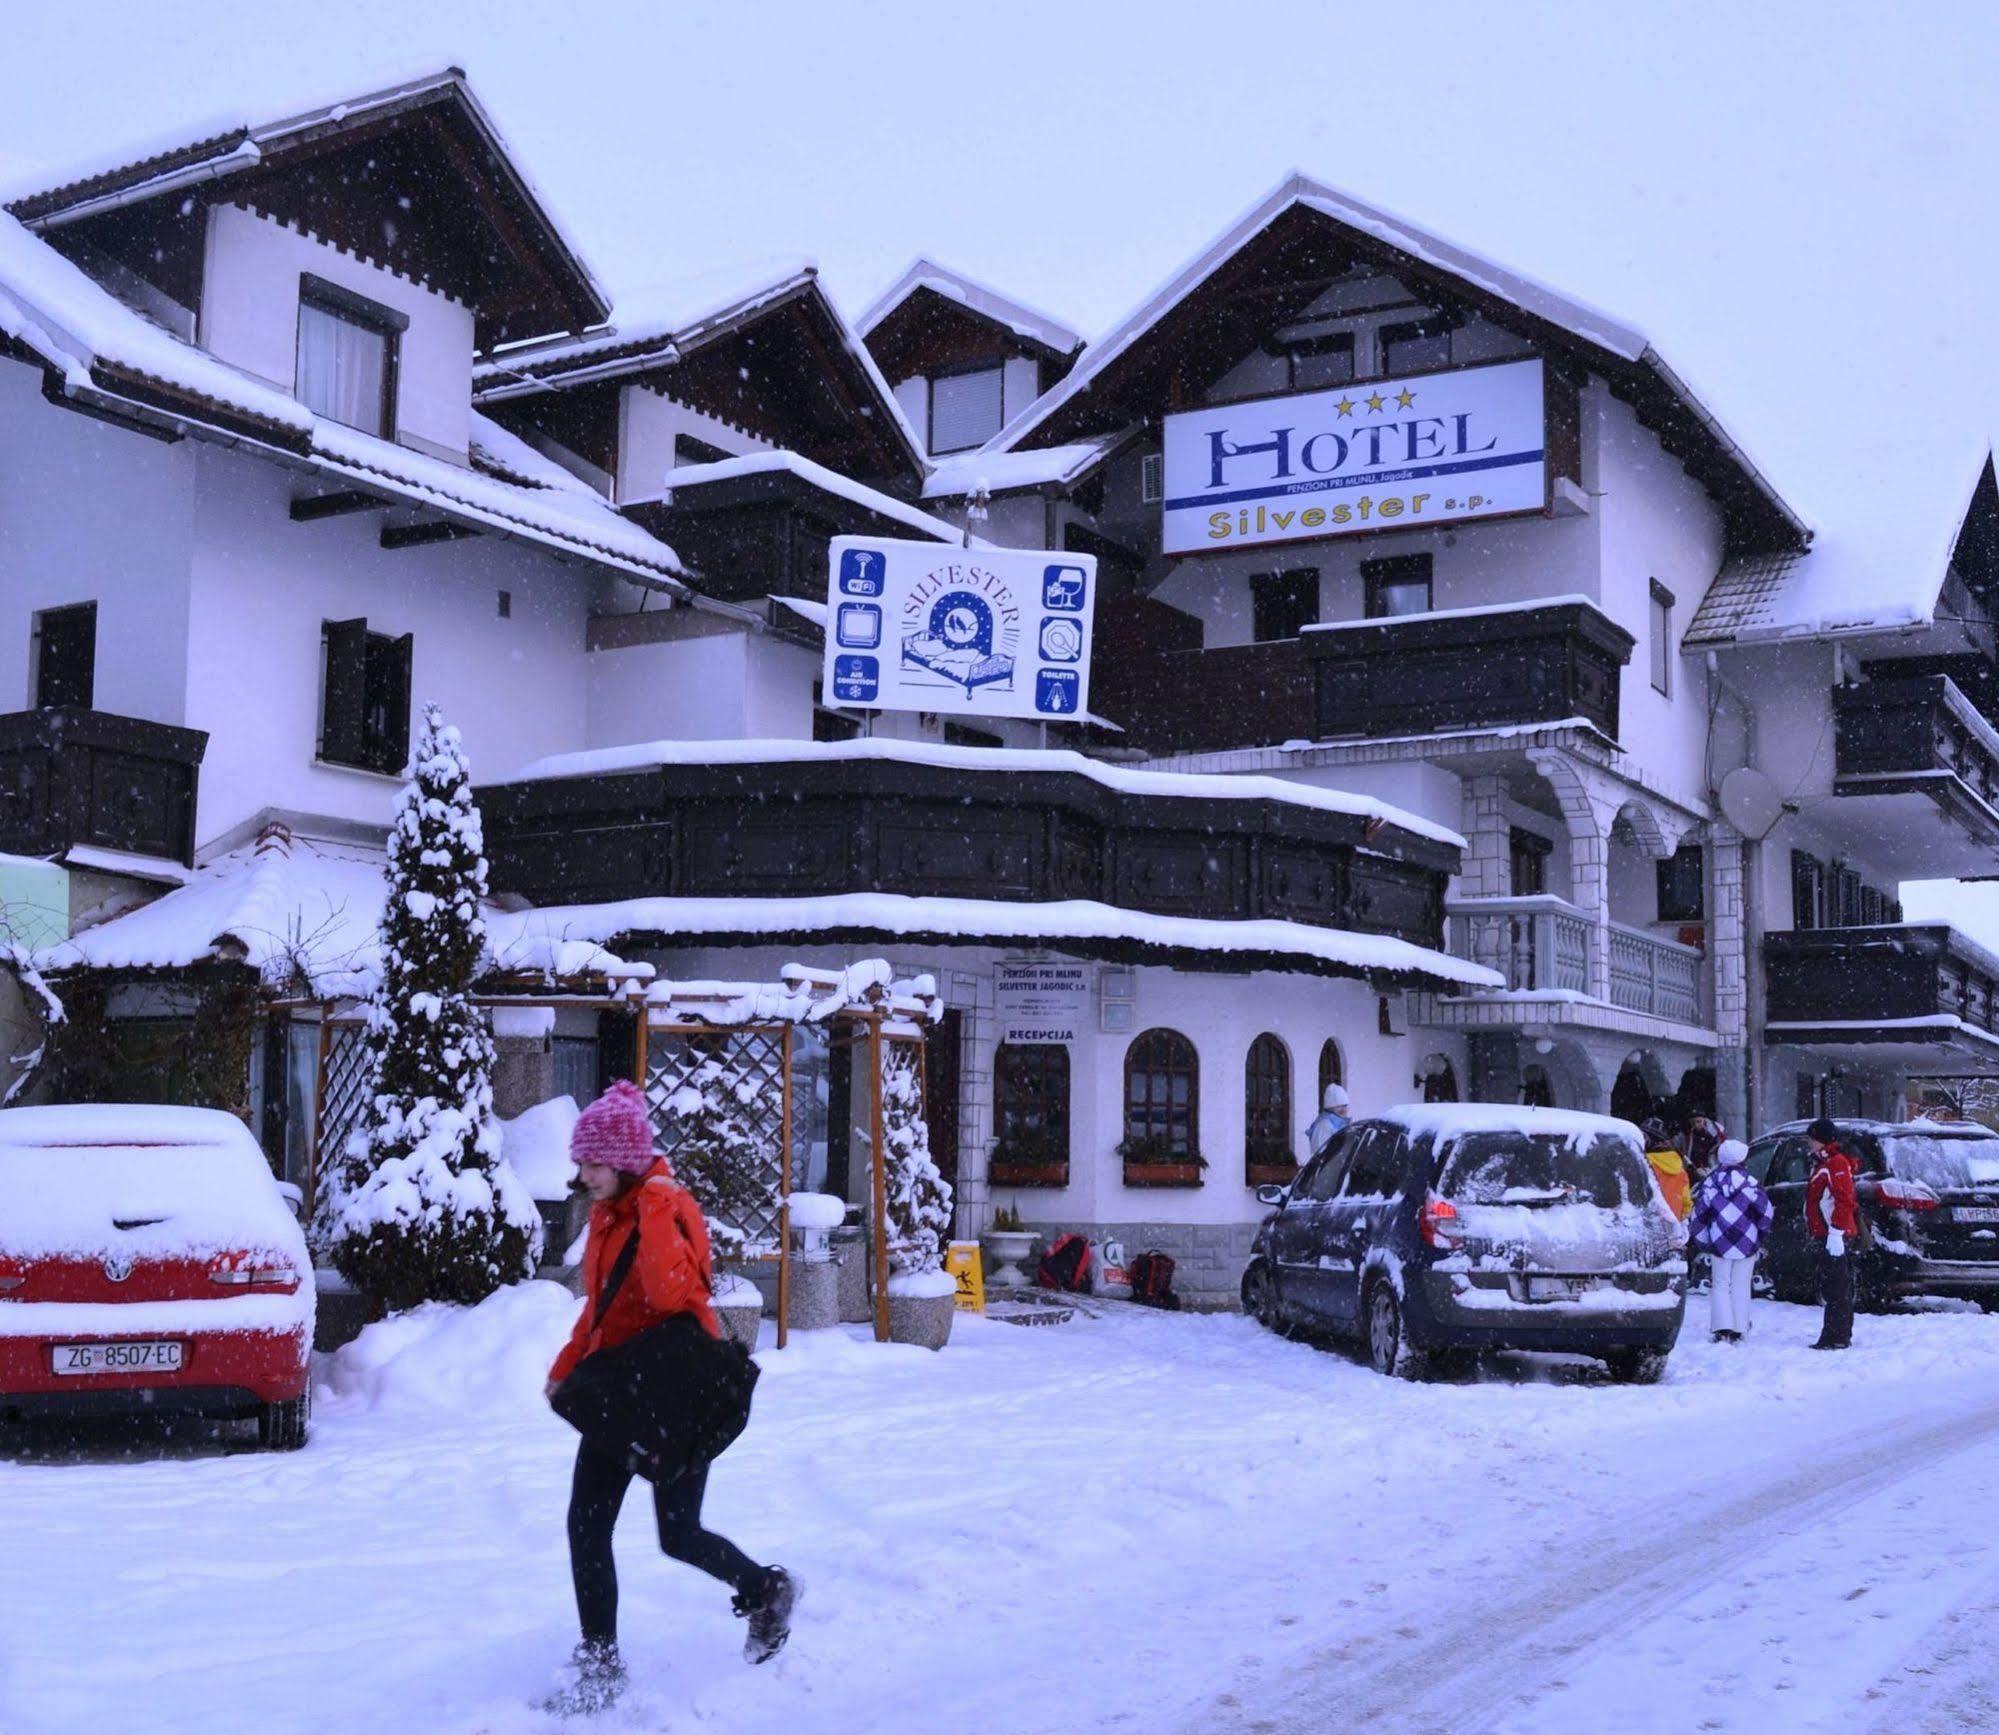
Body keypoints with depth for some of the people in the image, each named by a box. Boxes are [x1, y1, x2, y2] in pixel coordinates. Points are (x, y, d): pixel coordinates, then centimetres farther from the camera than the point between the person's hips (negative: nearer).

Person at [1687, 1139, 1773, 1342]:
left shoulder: (1709, 1183, -3)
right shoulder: (1749, 1182, -8)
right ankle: (1738, 1329, 9)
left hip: (1719, 1244, 0)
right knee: (1741, 1287, 10)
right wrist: (1762, 1232, 15)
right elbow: (1765, 1210, -4)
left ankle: (1723, 1328, -6)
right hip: (1747, 1244, 0)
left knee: (1721, 1285, 7)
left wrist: (1701, 1241, 11)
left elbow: (1699, 1214, 0)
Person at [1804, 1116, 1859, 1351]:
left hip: (1834, 1235, -11)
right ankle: (1841, 1336, 22)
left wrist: (1836, 1233, -24)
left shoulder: (1837, 1163, -11)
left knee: (1836, 1288, -10)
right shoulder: (1822, 1163, 22)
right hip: (1826, 1235, 11)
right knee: (1831, 1286, 15)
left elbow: (1844, 1201, -20)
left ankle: (1836, 1338, -10)